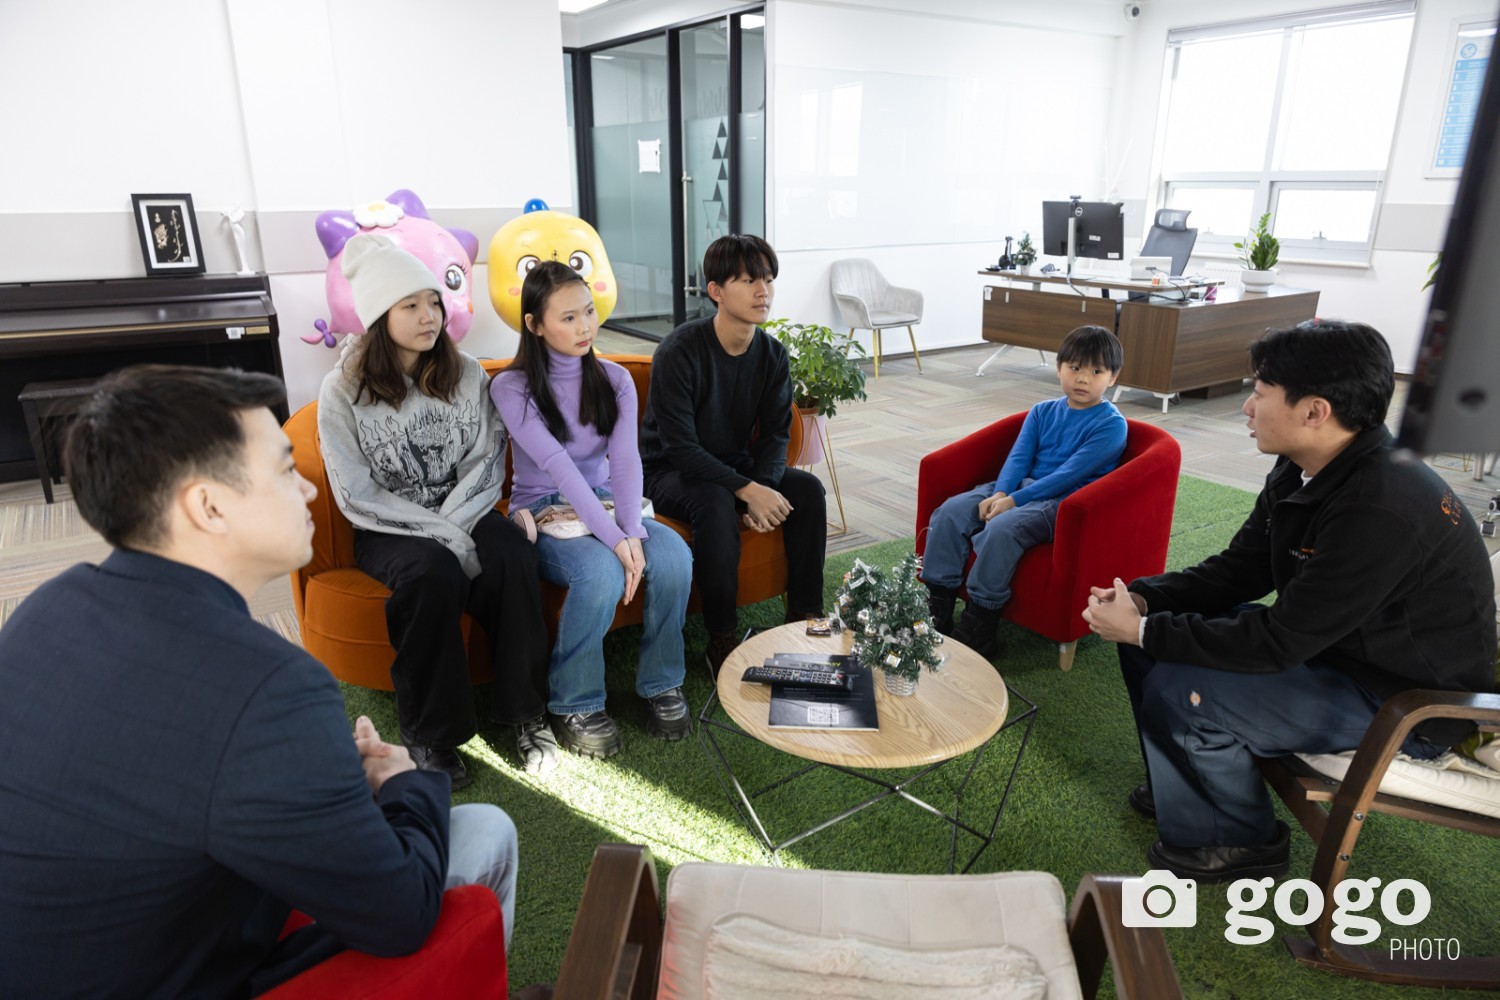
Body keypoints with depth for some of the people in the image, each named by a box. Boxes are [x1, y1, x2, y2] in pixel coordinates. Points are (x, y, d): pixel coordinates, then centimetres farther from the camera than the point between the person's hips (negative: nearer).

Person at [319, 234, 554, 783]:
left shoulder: (466, 374, 5)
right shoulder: (343, 391, -5)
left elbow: (488, 461, 0)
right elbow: (357, 495, -9)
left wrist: (451, 521, -16)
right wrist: (437, 532, -19)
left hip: (464, 512, 3)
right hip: (388, 530, -2)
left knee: (514, 557, -29)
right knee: (433, 572, -35)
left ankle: (525, 711, -13)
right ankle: (428, 733, -16)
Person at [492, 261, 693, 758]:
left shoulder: (614, 379, 3)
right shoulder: (511, 388, -10)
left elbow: (625, 459, -11)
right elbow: (558, 467, -23)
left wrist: (633, 531, -28)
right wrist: (615, 538, -32)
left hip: (603, 503, 4)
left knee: (674, 555, -25)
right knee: (602, 571, -35)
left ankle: (661, 683, -5)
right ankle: (574, 704, -12)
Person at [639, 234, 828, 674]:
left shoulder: (772, 353, -5)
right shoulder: (679, 352, -23)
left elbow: (776, 434, -3)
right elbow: (680, 447, -26)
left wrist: (763, 487, -23)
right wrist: (747, 490, -33)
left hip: (736, 465, 6)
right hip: (669, 472, -5)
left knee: (808, 488, -16)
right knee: (716, 504, -36)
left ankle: (805, 616, -4)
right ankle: (722, 639, -22)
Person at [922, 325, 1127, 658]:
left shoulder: (1111, 424, -7)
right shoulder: (1042, 412, 13)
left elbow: (1069, 474, -15)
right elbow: (1018, 456, 3)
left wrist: (1014, 501, -20)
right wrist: (1000, 493, -17)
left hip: (1064, 502, -6)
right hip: (1021, 488, 7)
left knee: (1002, 527, -34)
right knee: (951, 511, -14)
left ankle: (978, 629, -25)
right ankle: (936, 608, -10)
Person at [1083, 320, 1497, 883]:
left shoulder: (1382, 510, -33)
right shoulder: (1304, 469, -4)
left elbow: (1278, 642, -30)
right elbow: (1240, 569, 3)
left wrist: (1144, 630, -23)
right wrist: (1144, 600, -12)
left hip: (1407, 706, -9)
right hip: (1331, 641, 9)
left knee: (1178, 692, -22)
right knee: (1153, 629, 2)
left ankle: (1243, 842, 7)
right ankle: (1183, 790, 21)